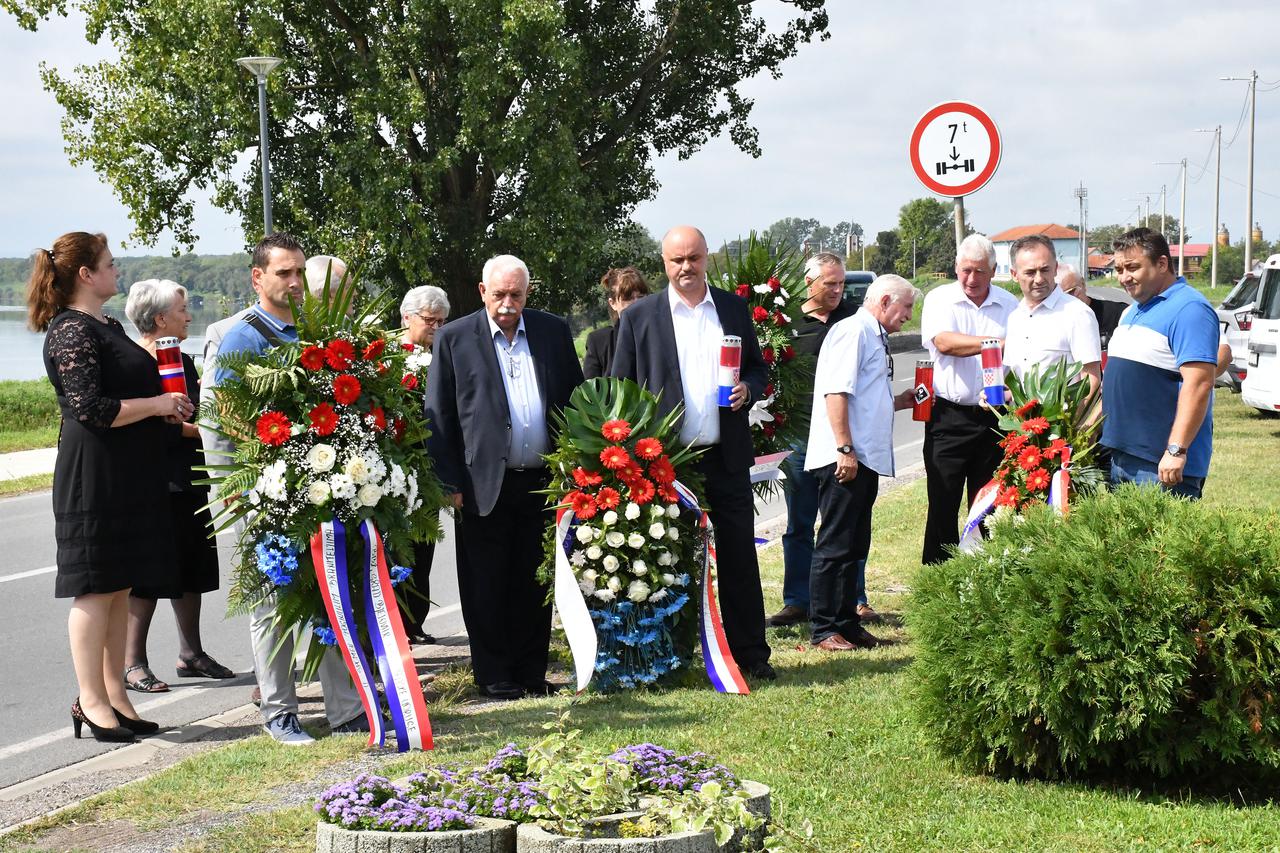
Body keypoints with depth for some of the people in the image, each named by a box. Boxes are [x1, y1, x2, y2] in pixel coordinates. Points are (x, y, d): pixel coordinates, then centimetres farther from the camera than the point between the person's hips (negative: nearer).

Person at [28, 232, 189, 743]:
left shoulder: (105, 327, 17)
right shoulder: (73, 332, -14)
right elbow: (91, 409, -22)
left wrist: (165, 408, 11)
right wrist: (156, 404, -13)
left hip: (128, 473, 10)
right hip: (95, 477, -10)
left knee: (120, 586, 11)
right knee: (95, 588, -4)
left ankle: (114, 693, 18)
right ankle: (91, 702, 2)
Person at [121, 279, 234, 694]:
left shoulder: (184, 362, 15)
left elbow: (200, 413, 20)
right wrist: (193, 429, -17)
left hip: (190, 482, 9)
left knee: (191, 572, 13)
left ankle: (191, 654, 23)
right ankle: (133, 663, 1)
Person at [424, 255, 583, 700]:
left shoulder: (554, 331, 8)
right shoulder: (453, 339, -1)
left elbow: (575, 400, 13)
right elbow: (438, 417, -1)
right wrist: (451, 483, -6)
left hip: (543, 481, 3)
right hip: (484, 484, -3)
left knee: (534, 586, 9)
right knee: (486, 590, 3)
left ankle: (531, 675, 18)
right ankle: (494, 677, 12)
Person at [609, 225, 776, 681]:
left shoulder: (734, 307, 9)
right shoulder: (639, 316, 1)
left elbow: (758, 367, 18)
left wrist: (748, 389, -5)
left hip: (727, 457, 2)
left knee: (739, 558, 6)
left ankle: (751, 654, 14)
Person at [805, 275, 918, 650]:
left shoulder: (874, 337, 22)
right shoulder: (854, 330, -9)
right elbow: (836, 393, -19)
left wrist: (900, 401, 17)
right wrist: (845, 449, -23)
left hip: (866, 459, 10)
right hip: (843, 459, -10)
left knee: (855, 546, 13)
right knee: (835, 545, -6)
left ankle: (846, 623, 20)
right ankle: (822, 629, -1)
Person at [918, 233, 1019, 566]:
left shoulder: (1009, 305, 9)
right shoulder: (940, 299, 0)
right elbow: (944, 342, -18)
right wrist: (997, 343, -24)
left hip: (994, 419, 3)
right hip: (948, 417, -3)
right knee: (943, 506, -1)